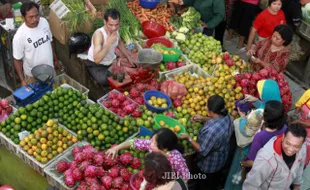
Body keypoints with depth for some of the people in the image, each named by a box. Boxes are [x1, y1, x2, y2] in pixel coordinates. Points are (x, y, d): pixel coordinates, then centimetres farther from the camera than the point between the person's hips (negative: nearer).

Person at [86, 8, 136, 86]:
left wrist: (128, 57, 7)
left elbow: (120, 43, 13)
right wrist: (108, 43, -46)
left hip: (111, 60, 6)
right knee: (102, 79, -34)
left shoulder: (115, 30, -12)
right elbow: (97, 60, -41)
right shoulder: (99, 34, -33)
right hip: (96, 65, -6)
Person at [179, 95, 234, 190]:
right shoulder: (227, 116, -19)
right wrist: (203, 119, 2)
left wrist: (188, 138, -22)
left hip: (209, 165, -7)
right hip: (221, 159, 7)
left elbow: (202, 151, -31)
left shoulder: (211, 130, -44)